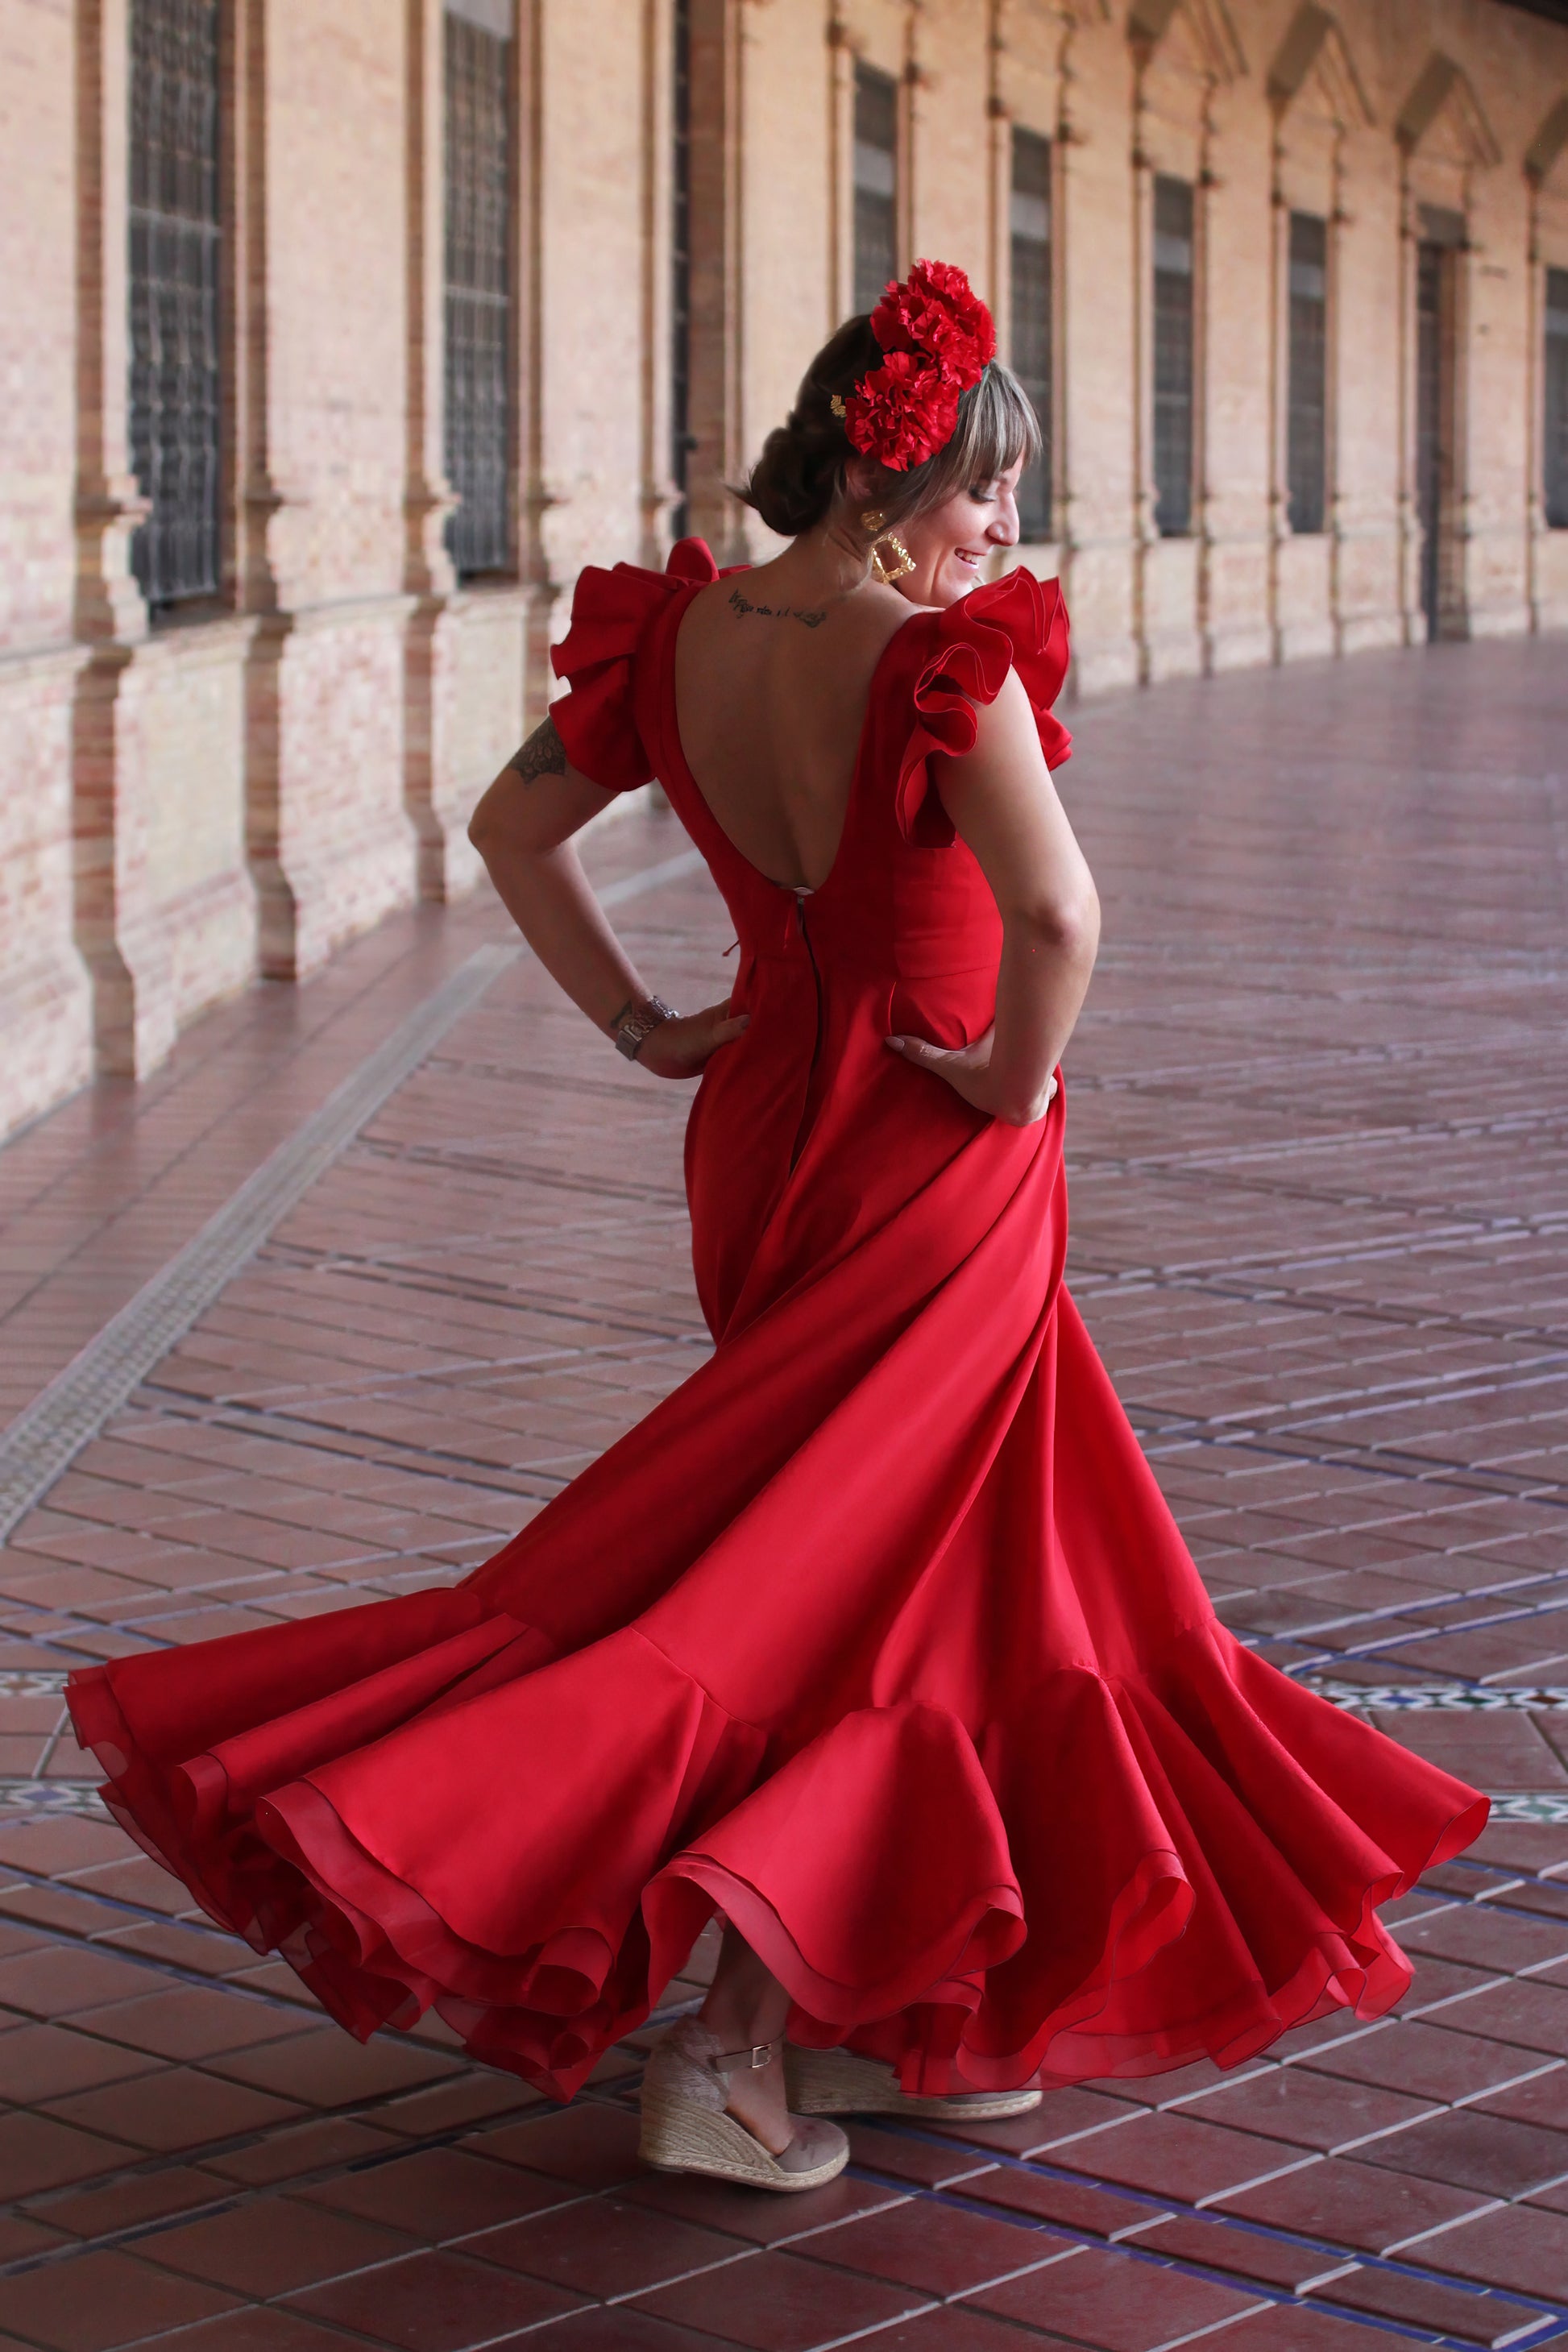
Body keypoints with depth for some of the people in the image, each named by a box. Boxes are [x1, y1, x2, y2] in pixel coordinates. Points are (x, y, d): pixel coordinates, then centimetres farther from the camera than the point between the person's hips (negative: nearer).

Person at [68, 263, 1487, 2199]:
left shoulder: (679, 635, 0)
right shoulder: (940, 657, -21)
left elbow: (508, 826, 9)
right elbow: (1057, 916, -32)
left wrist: (636, 1025, 10)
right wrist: (1018, 1079, -15)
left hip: (766, 1121, 7)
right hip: (937, 1155, -7)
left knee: (959, 1576, 20)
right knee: (885, 1570, 3)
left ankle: (888, 2014, 27)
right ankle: (731, 2041, 1)